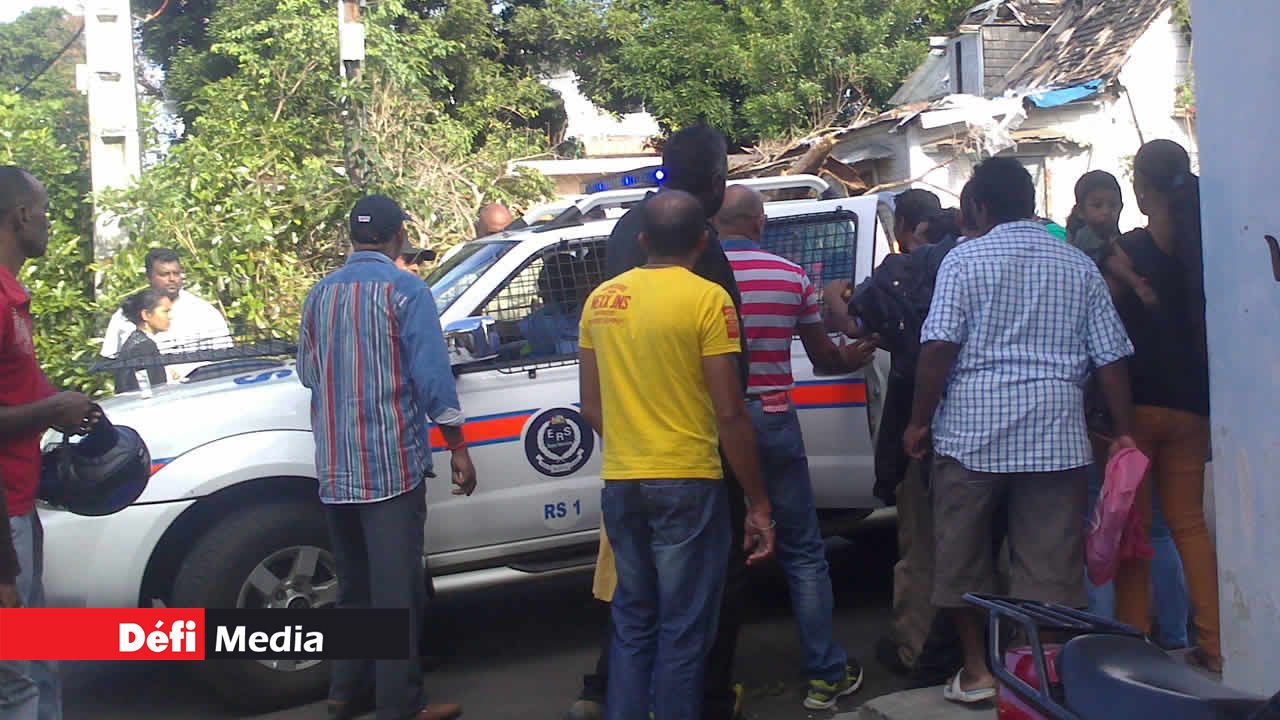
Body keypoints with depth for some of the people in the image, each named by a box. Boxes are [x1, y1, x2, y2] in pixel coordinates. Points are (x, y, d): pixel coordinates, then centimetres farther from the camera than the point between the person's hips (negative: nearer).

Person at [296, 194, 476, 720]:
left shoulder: (320, 294, 10)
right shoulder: (405, 290, -8)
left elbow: (307, 372, 18)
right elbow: (431, 375, -13)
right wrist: (458, 447, -6)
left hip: (335, 468, 6)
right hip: (392, 461, -6)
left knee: (354, 582, 18)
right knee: (396, 590, -2)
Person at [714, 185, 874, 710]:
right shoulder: (792, 277, 0)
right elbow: (822, 357, 10)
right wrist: (851, 358, 32)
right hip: (773, 422, 0)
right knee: (803, 553, 11)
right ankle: (826, 674, 16)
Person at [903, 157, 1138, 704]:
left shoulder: (965, 259, 0)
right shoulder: (1078, 265, 11)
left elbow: (939, 347, -10)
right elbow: (1111, 356, 8)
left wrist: (919, 422, -2)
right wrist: (1125, 433, 14)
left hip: (972, 431, -2)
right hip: (1056, 434, 3)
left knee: (962, 555, 11)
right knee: (1050, 563, 7)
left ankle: (977, 670, 18)